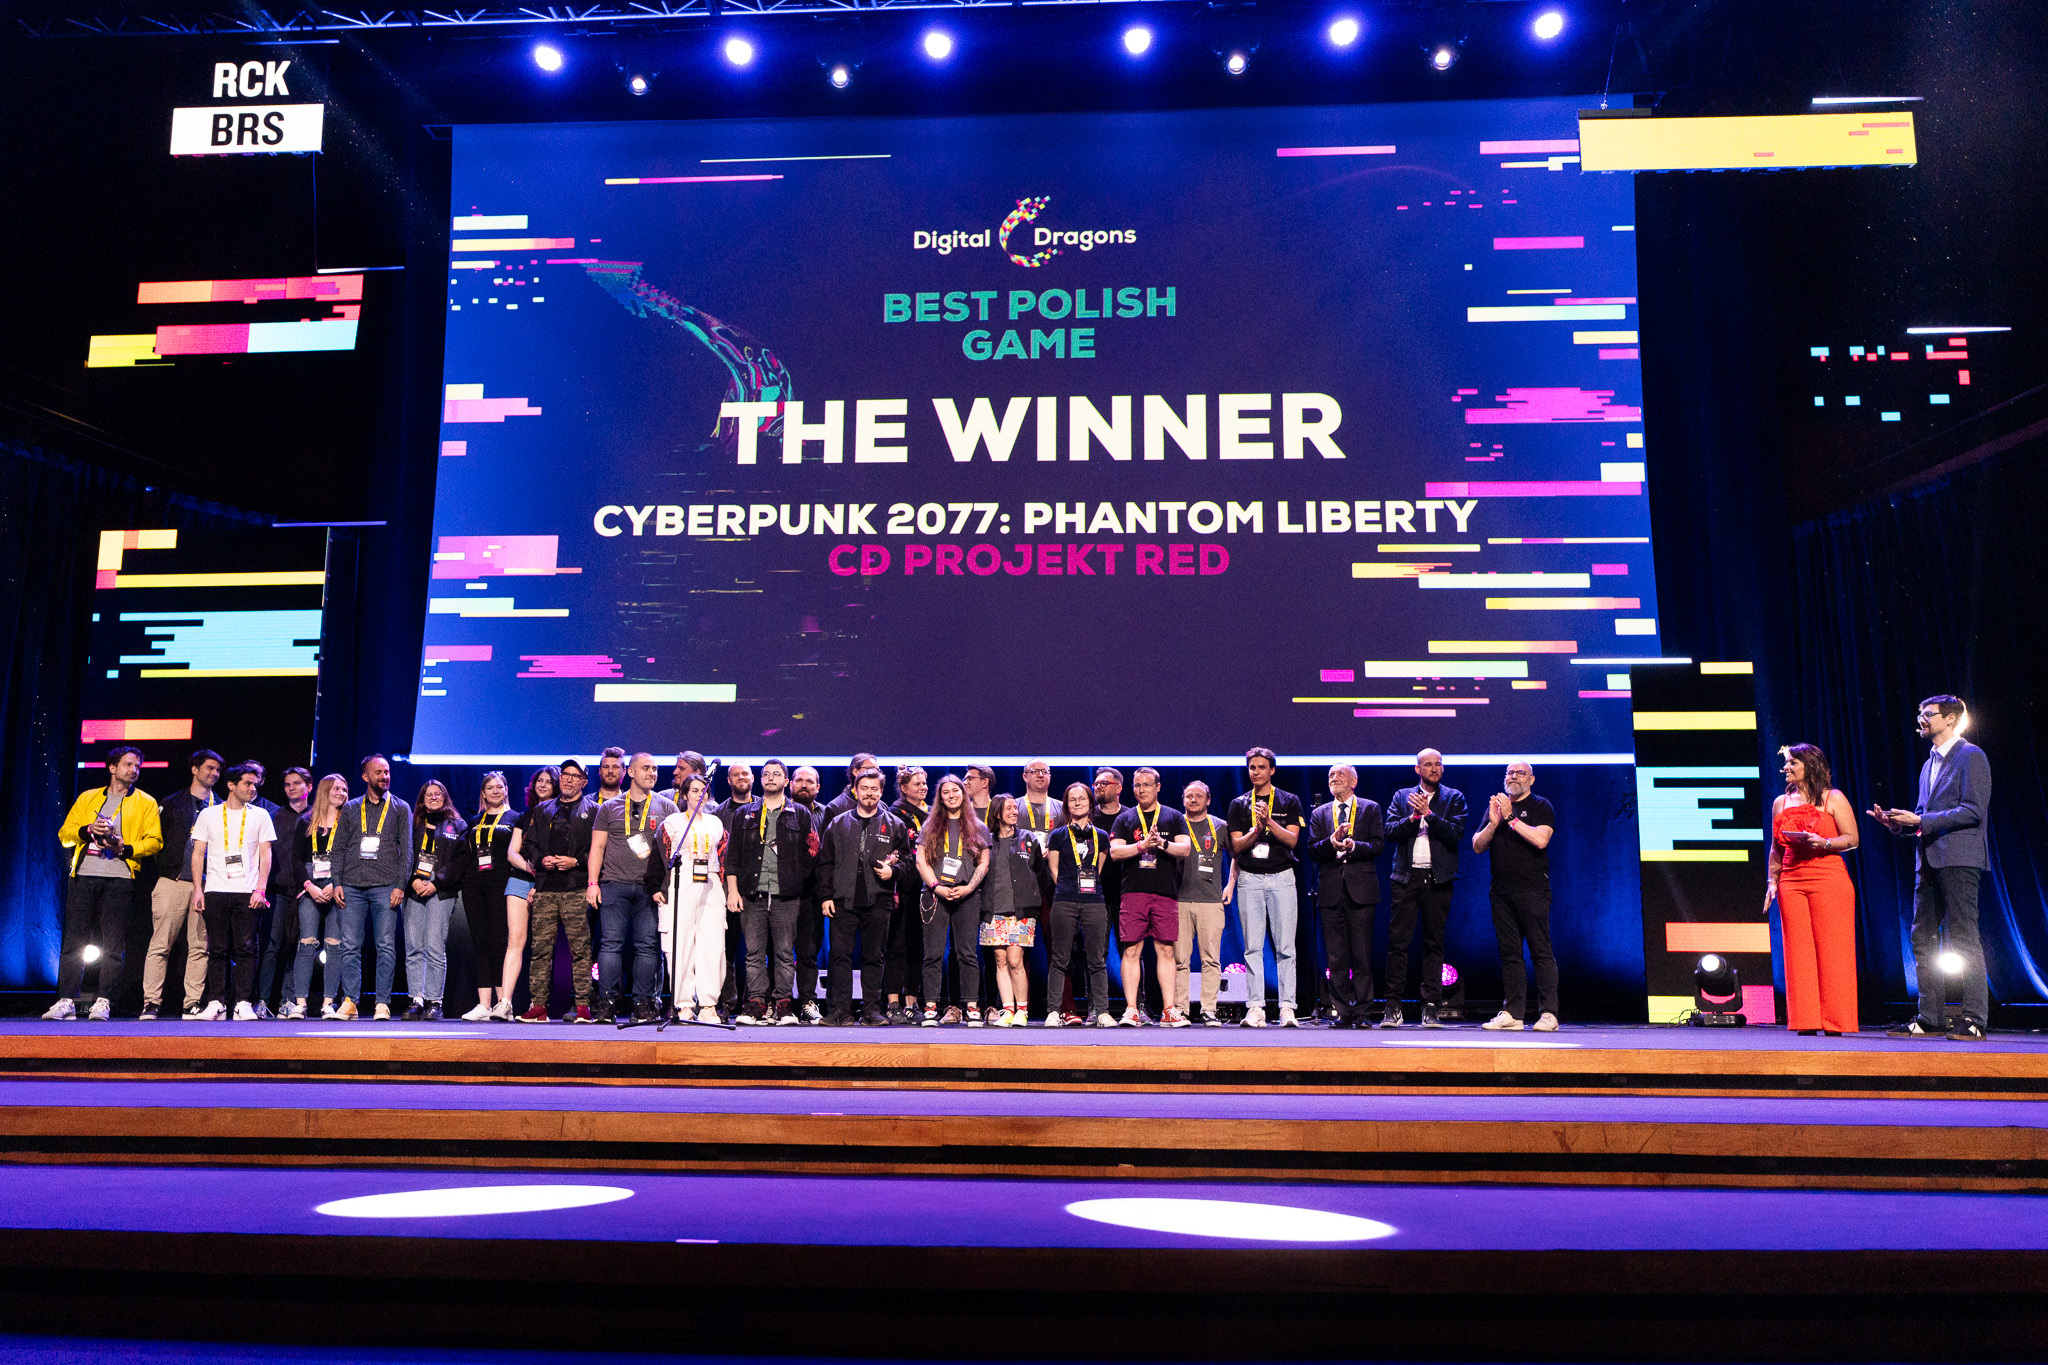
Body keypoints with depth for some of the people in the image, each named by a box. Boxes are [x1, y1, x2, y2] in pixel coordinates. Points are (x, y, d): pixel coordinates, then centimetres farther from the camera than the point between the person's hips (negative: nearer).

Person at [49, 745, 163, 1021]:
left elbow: (154, 841, 4)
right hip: (83, 874, 2)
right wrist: (87, 830, -5)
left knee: (113, 944, -5)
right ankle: (66, 1001, 3)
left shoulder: (146, 803, 12)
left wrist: (125, 848, -12)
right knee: (74, 940, 0)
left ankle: (103, 1002, -1)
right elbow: (64, 833, 14)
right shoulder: (87, 798, 18)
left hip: (120, 877, -2)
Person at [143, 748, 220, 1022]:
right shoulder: (171, 802, 10)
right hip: (172, 882, -1)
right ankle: (151, 1003, 0)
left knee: (199, 947, 1)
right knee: (160, 944, -4)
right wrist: (165, 867, 2)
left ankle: (193, 1005, 4)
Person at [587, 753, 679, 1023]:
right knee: (611, 943, -5)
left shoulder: (667, 808, 12)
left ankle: (643, 1004, 1)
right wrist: (592, 882, 1)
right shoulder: (610, 808, 13)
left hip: (650, 887, 0)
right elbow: (597, 847, 11)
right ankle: (607, 1003, -2)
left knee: (648, 945, -3)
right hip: (614, 883, 0)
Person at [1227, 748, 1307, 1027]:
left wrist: (1269, 821, -18)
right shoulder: (1239, 804, 12)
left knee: (1285, 946, -4)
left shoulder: (1289, 801, 8)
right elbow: (1236, 846, 4)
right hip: (1249, 878, 1)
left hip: (1281, 876, -1)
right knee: (1253, 946, -1)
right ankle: (1255, 1008, 0)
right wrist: (1256, 830, -15)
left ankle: (1287, 1007, -3)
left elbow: (1292, 839, -3)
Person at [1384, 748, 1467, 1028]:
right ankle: (1393, 1007, 1)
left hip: (1437, 879, -1)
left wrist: (1428, 814, -12)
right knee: (1397, 941, -3)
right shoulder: (1402, 796, 13)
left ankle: (1430, 1008, 8)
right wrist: (1412, 817, -12)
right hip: (1406, 877, 1)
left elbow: (1456, 834, -5)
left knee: (1434, 943, 2)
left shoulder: (1454, 798, 8)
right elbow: (1390, 832, 3)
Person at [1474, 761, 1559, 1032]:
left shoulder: (1541, 806, 4)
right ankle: (1512, 1013, 8)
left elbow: (1540, 839, -14)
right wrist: (1493, 823, -6)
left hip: (1532, 890, -5)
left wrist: (1511, 818, -12)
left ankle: (1548, 1013, -5)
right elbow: (1477, 846, 10)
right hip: (1501, 890, 5)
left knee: (1541, 952, -6)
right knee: (1509, 953, 5)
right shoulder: (1495, 806, 17)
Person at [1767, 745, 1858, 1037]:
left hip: (1828, 879, -4)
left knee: (1830, 949, -5)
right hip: (1791, 882, 4)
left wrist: (1823, 843, -16)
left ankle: (1834, 1021, 1)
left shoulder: (1833, 799, 5)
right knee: (1798, 951, -1)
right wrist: (1771, 882, 9)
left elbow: (1852, 839, 0)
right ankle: (1805, 1021, 2)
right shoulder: (1781, 803, 17)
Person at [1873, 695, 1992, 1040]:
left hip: (1959, 859, -9)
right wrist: (1898, 823, 4)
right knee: (1923, 940, 7)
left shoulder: (1971, 756, -4)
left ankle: (1974, 1020, -4)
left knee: (1964, 939, -8)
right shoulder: (1929, 764, 22)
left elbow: (1973, 811, -14)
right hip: (1928, 861, 9)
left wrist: (1921, 821, -18)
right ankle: (1930, 1018, 12)